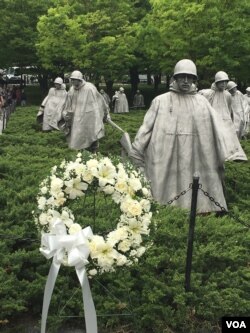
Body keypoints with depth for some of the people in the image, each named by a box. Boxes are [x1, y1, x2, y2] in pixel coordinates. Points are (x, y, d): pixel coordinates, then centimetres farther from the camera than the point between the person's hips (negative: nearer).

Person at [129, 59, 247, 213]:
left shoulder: (202, 101, 7)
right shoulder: (161, 101, 2)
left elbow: (216, 127, 2)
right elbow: (147, 127, 3)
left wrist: (227, 151, -6)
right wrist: (135, 152, 2)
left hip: (194, 160, 2)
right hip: (166, 159, -1)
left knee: (192, 197, 4)